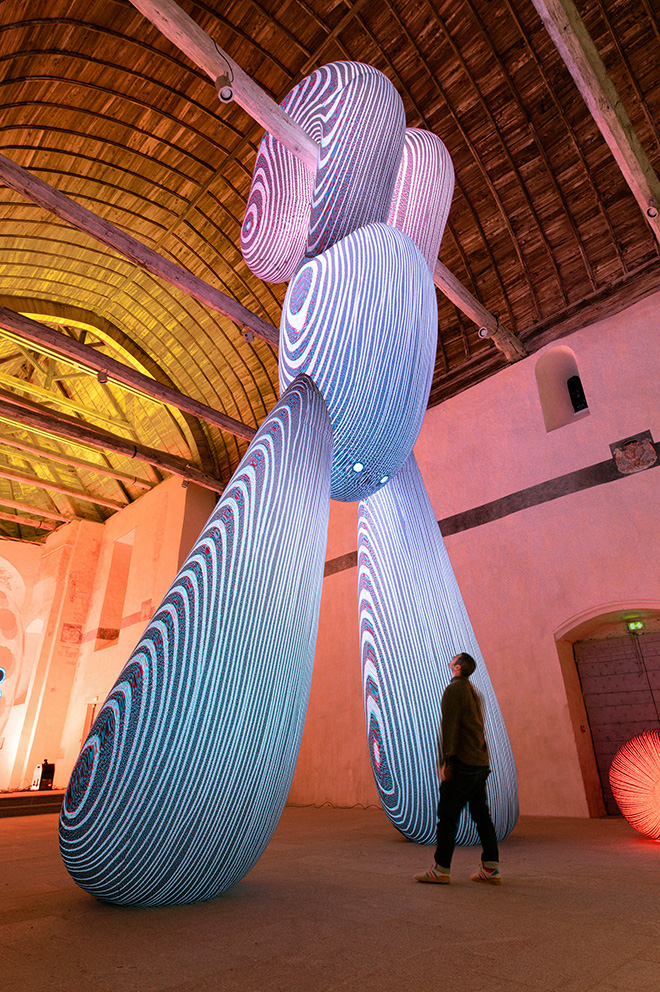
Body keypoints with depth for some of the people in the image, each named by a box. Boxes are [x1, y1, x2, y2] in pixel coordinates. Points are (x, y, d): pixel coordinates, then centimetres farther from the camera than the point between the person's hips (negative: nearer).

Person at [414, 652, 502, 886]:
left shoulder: (454, 689, -9)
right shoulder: (474, 692, 17)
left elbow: (450, 726, -17)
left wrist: (447, 760, -17)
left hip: (463, 763, -9)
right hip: (481, 762, 9)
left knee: (447, 815, -2)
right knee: (481, 815, 12)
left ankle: (441, 869, 2)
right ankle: (491, 869, 15)